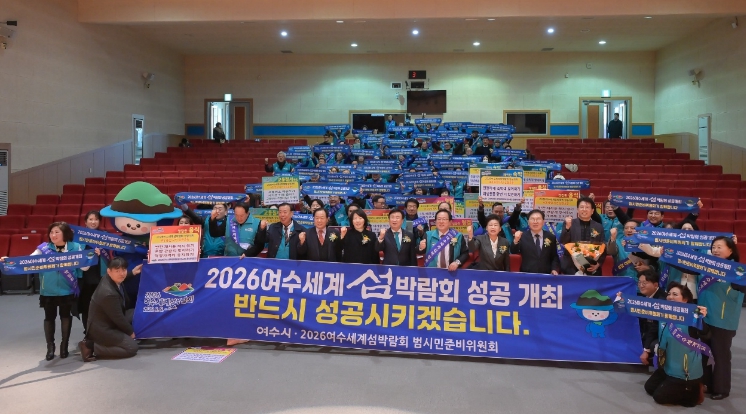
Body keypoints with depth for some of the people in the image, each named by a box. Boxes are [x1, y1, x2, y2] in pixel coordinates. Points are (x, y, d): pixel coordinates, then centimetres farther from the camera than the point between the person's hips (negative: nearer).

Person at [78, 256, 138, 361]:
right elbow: (118, 318, -22)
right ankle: (91, 346, -6)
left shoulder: (110, 279, -9)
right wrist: (131, 332, -7)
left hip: (108, 322, 9)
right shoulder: (109, 293, -34)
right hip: (102, 329, -9)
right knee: (132, 347, -8)